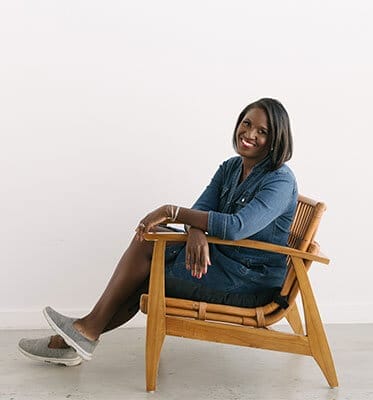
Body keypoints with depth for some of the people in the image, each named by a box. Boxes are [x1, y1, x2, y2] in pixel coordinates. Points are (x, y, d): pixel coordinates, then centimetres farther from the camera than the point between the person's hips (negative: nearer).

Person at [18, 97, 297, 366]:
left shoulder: (280, 181, -16)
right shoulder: (230, 168, 10)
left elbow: (238, 226, -31)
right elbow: (201, 209, -2)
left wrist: (171, 211, -29)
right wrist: (196, 230, -28)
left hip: (248, 278, -8)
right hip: (220, 260, 8)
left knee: (147, 241, -15)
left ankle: (89, 329, -5)